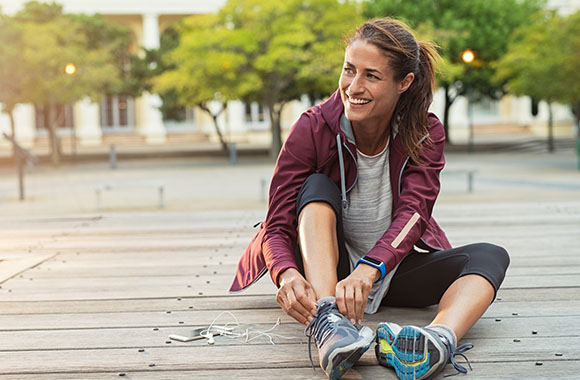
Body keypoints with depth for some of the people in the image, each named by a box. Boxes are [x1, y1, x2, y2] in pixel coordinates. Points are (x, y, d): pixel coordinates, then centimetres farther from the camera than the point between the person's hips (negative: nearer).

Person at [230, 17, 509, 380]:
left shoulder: (425, 133, -10)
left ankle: (441, 337, -54)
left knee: (490, 256, -21)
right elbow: (277, 226, -19)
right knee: (317, 187, -27)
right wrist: (287, 274, -43)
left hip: (393, 269, 2)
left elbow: (412, 214, -25)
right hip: (324, 270, -1)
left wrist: (368, 269, -45)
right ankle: (327, 321, -48)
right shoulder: (313, 129, -15)